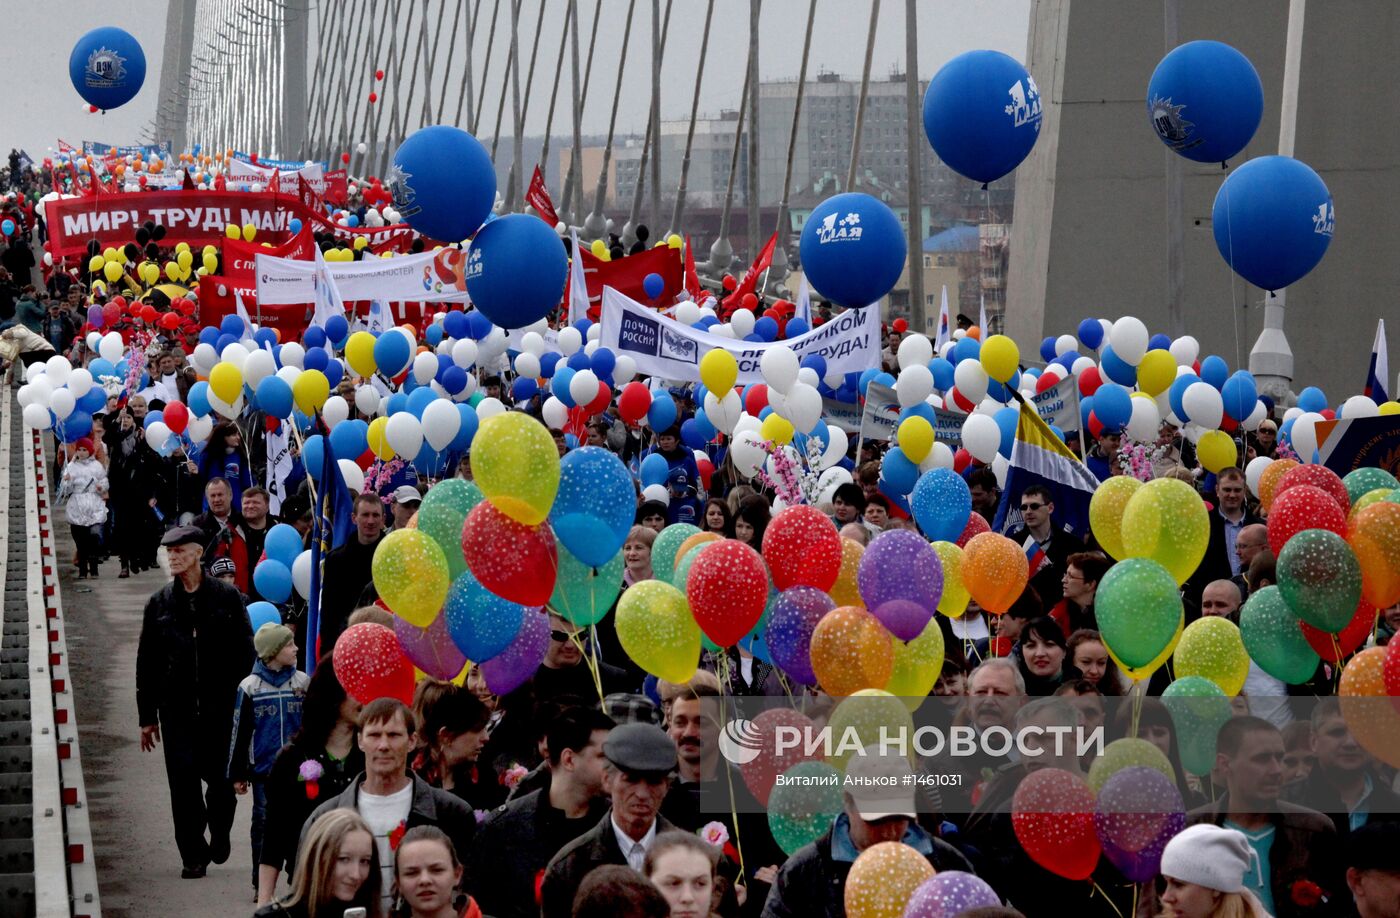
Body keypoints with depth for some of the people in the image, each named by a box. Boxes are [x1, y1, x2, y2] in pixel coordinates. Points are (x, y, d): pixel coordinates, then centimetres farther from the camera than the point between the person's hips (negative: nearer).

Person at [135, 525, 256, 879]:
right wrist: (147, 716, 6)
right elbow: (146, 663, 8)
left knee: (220, 776, 1)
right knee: (183, 780, -2)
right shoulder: (159, 603, 6)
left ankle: (219, 831, 31)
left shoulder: (227, 597, 1)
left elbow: (244, 652, 2)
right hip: (177, 709, 1)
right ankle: (194, 854, 8)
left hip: (220, 706, -1)